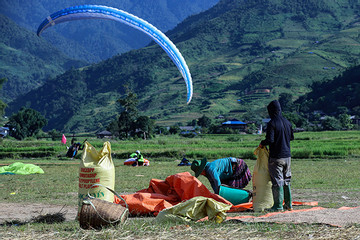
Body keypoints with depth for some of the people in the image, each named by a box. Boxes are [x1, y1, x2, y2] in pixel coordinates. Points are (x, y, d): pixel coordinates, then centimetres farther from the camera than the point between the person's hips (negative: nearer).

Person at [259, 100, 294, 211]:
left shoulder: (272, 123, -14)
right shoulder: (287, 122, 7)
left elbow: (270, 139, -20)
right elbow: (291, 137, 16)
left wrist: (262, 143, -2)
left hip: (276, 157, -7)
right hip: (287, 156, 7)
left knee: (277, 181, -2)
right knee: (286, 181, 15)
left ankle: (278, 206, 0)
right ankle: (288, 204, 18)